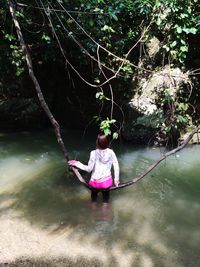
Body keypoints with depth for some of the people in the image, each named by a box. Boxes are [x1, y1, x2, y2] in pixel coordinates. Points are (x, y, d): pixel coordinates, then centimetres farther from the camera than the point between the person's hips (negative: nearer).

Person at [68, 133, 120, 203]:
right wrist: (116, 179, 6)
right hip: (107, 181, 1)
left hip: (95, 182, -1)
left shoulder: (94, 153, -21)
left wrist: (77, 163, -7)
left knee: (94, 196, 29)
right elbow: (116, 166, -9)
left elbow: (89, 169, -17)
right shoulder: (111, 152, -14)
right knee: (106, 197, 26)